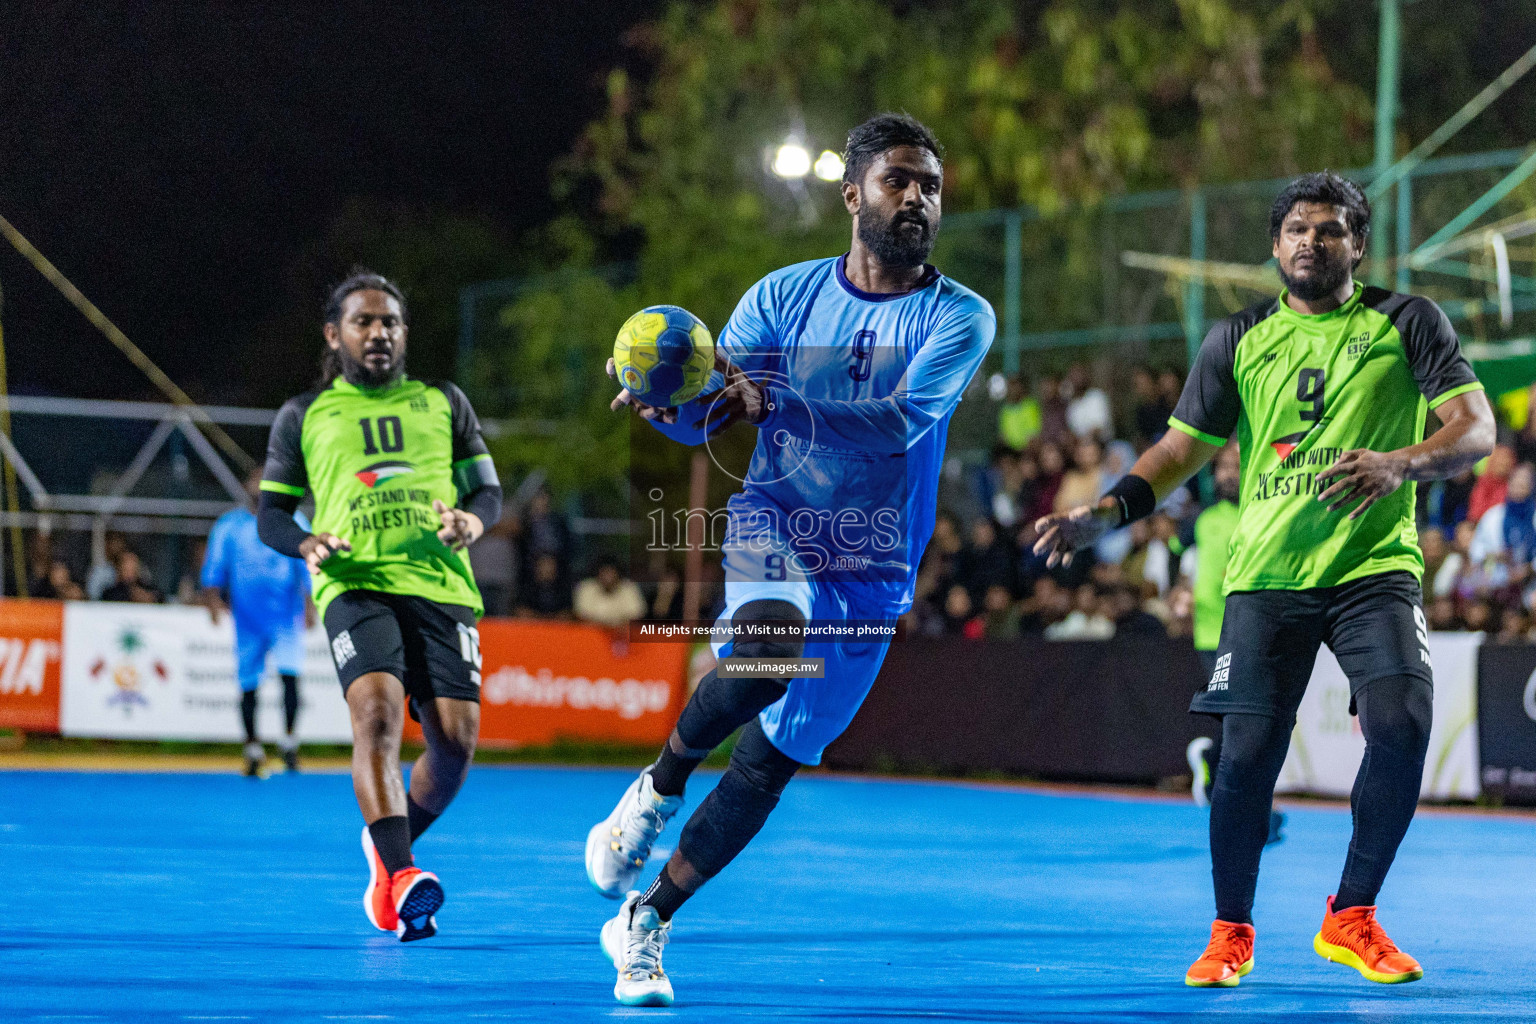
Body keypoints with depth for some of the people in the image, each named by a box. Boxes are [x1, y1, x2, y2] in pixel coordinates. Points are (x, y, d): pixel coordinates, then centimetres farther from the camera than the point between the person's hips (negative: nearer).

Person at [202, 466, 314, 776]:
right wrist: (213, 599, -13)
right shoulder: (228, 526, 7)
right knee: (248, 685, 2)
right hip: (248, 620, 1)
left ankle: (289, 740, -5)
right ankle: (253, 748, 16)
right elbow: (214, 569, 4)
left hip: (287, 618, -1)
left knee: (289, 674, -19)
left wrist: (310, 604, -10)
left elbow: (309, 567, 2)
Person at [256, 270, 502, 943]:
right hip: (356, 585, -2)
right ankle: (401, 878, -37)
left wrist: (473, 520, -2)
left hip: (441, 583, 2)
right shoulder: (304, 415, 18)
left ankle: (389, 849, 19)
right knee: (378, 709, -27)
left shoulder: (444, 403, 22)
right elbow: (270, 511, 19)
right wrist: (308, 544, -4)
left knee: (455, 737, -10)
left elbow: (488, 489, 22)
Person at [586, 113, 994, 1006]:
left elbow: (904, 420, -20)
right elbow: (702, 417, -1)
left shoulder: (959, 317, -3)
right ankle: (660, 786, -6)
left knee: (770, 763, 4)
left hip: (873, 573, 1)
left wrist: (775, 402, -33)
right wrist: (663, 399, -26)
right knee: (758, 666, -34)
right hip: (777, 533, -1)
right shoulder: (785, 295, 3)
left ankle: (645, 924, 21)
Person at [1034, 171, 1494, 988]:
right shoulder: (1239, 339, 12)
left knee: (1400, 727, -19)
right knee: (1246, 754, -5)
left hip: (1374, 567, -1)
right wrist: (1106, 511, -2)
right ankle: (1230, 934, 15)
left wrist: (1402, 463, -24)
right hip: (1266, 575, 1)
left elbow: (1476, 428, -4)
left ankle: (1351, 918, 0)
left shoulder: (1406, 323, 5)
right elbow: (1182, 448, 14)